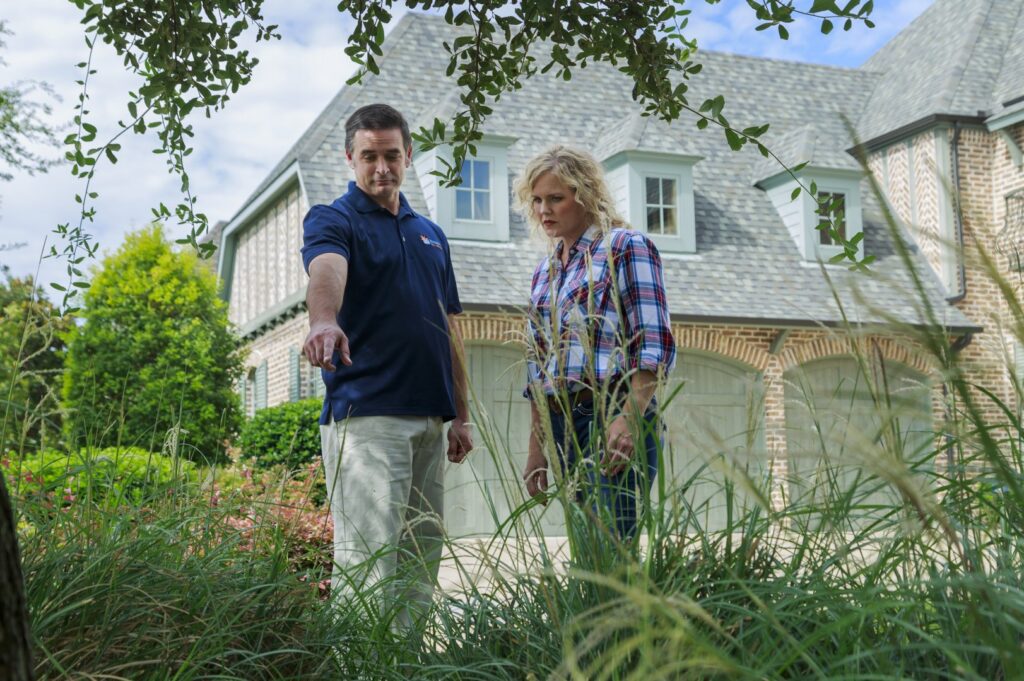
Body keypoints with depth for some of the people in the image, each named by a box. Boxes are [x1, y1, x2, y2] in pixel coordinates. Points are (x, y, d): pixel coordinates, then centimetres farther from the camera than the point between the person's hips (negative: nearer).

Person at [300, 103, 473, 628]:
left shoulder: (431, 234, 19)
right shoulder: (333, 220, -1)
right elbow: (326, 270, -26)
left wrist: (461, 416, 14)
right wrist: (323, 320, -49)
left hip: (429, 420, 7)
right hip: (365, 417, -7)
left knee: (421, 562, 10)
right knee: (367, 561, -11)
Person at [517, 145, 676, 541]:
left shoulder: (626, 248, -1)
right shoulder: (545, 271, 19)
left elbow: (655, 347, -10)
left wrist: (629, 419, -21)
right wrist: (536, 449, 15)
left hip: (614, 420, -7)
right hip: (564, 428, 7)